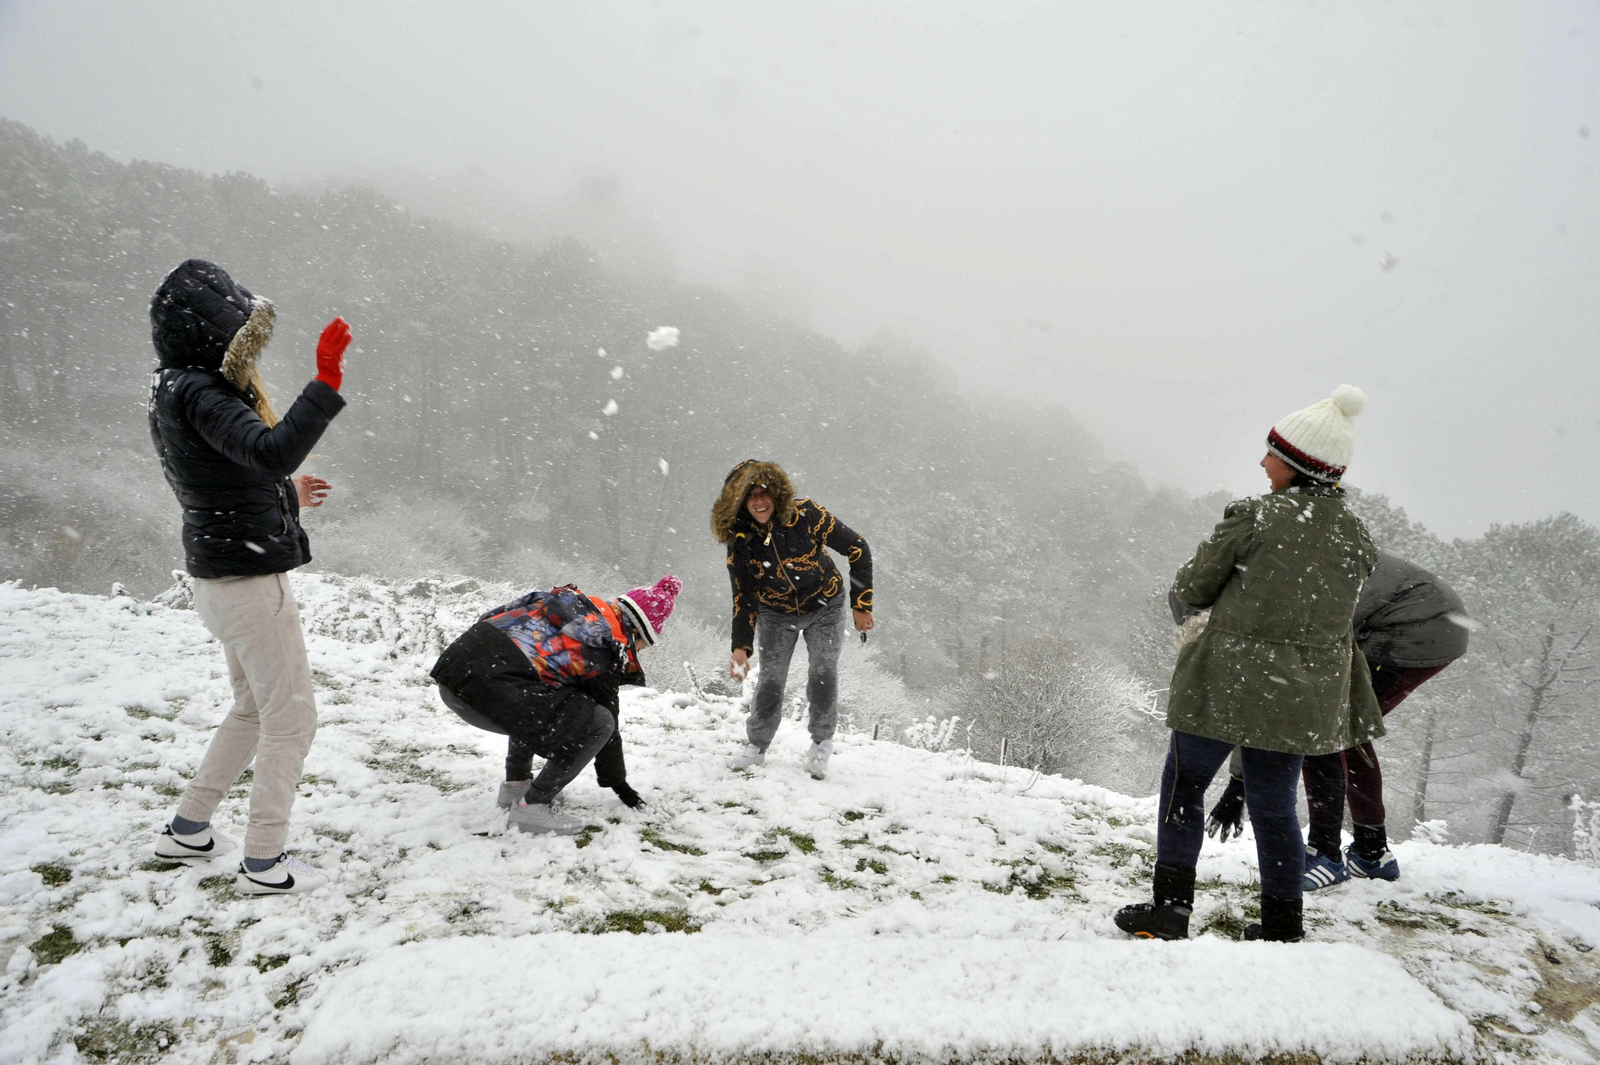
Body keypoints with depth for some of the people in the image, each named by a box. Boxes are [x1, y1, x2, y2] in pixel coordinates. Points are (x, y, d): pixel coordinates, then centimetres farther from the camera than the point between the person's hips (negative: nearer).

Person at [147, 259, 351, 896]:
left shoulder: (178, 390, 12)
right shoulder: (195, 393, -19)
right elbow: (272, 451, -36)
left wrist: (287, 494, 28)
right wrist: (326, 384, -39)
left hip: (223, 576, 10)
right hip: (250, 581, -10)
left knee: (254, 708, 23)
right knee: (291, 717, -1)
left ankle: (188, 831, 33)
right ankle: (264, 864, 7)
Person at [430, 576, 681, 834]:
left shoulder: (573, 601, 25)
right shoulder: (608, 649, 4)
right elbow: (607, 724, 14)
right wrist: (617, 782, 31)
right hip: (493, 686, -9)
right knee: (598, 722, 0)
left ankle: (514, 785, 35)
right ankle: (533, 805, 4)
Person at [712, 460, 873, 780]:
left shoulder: (805, 515, -27)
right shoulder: (739, 541, -19)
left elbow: (857, 549, -18)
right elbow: (744, 598, -11)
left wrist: (861, 604, -16)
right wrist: (740, 647, -22)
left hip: (824, 608, -1)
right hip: (776, 614, 2)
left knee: (823, 674, -13)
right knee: (771, 680, -4)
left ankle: (822, 743, 11)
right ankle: (757, 746, 19)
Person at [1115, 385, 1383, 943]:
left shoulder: (1253, 516, -15)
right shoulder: (1356, 536, 2)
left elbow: (1191, 589, -6)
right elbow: (1336, 606, 13)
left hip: (1230, 680, -5)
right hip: (1304, 693, 5)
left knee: (1183, 785, 10)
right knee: (1273, 803, 16)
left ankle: (1169, 907, 9)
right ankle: (1283, 926, 22)